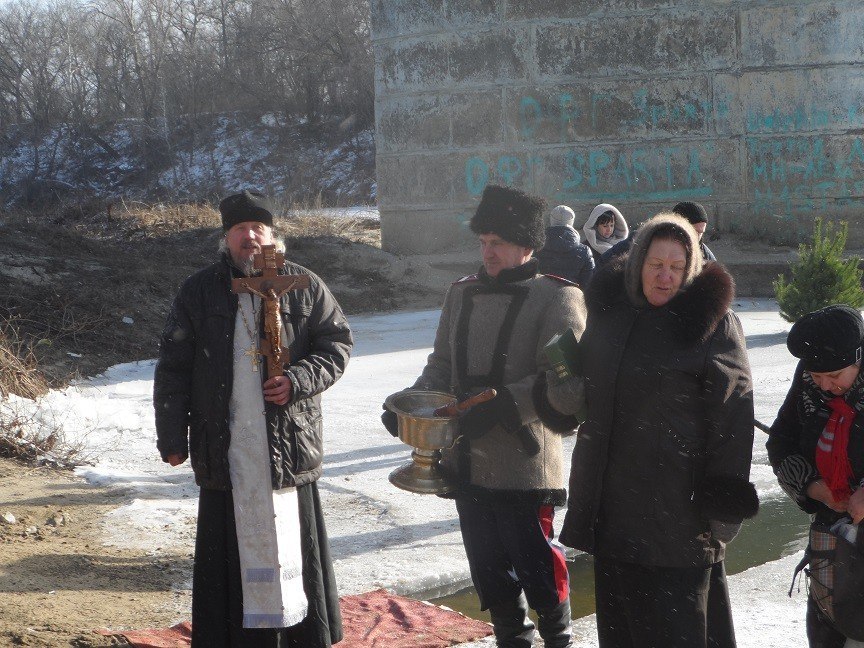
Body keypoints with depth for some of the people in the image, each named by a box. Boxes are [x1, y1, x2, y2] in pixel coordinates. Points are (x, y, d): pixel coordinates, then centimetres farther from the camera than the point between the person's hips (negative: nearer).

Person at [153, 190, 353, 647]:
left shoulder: (303, 286, 4)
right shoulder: (199, 292, 5)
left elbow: (337, 343, 6)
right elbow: (173, 369, 5)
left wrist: (298, 381, -11)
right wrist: (172, 437, 1)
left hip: (289, 444, 0)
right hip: (225, 450, 0)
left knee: (291, 542, 7)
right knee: (231, 548, 4)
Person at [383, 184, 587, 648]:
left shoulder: (556, 297, -7)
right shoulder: (463, 293, 11)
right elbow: (443, 363, 17)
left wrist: (501, 406, -26)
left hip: (524, 461, -6)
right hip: (467, 458, 6)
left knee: (535, 562, 1)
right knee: (488, 566, 14)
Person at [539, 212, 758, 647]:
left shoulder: (712, 321, -8)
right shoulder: (609, 309, 9)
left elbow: (732, 416, -12)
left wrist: (722, 504, -17)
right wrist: (563, 387, 0)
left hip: (678, 504, -6)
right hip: (613, 494, 6)